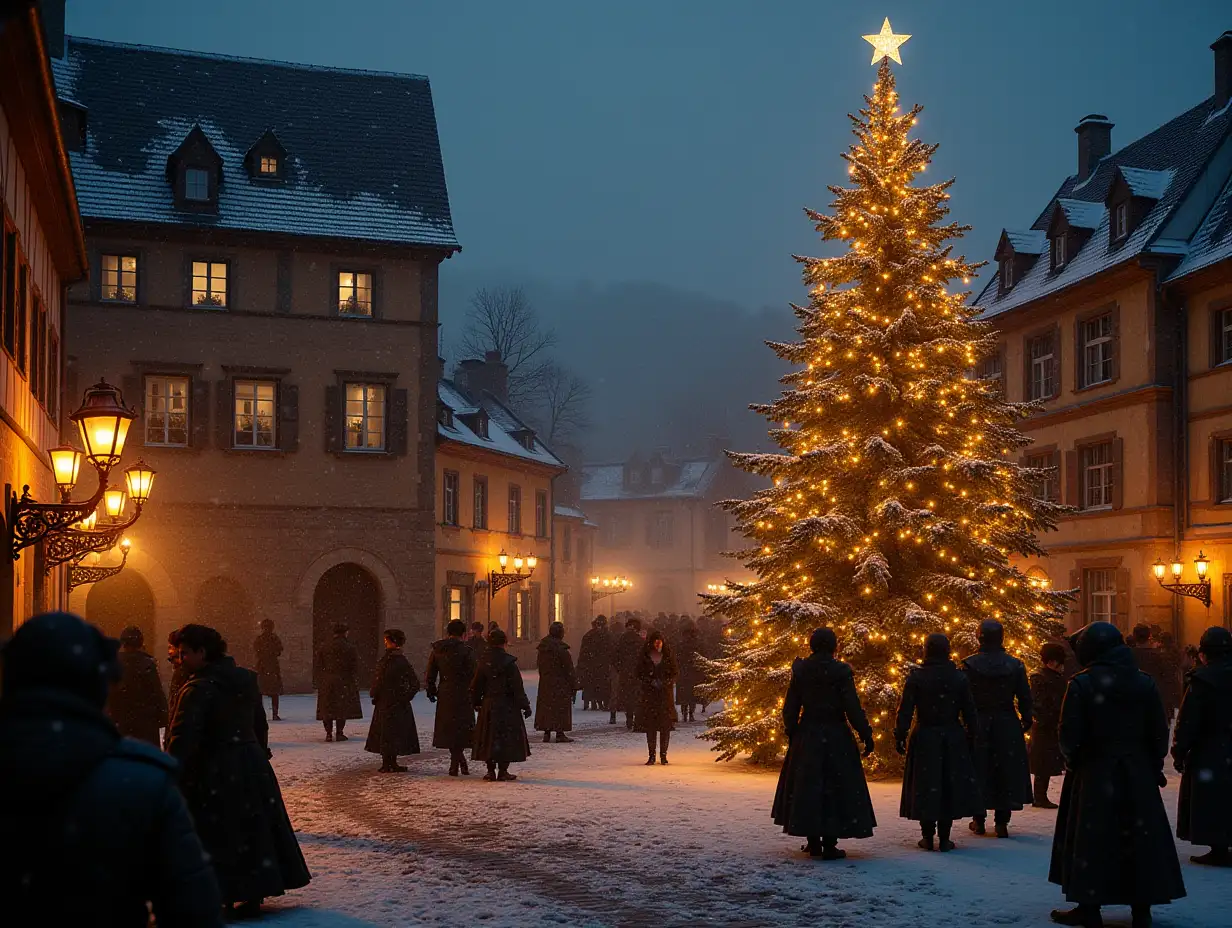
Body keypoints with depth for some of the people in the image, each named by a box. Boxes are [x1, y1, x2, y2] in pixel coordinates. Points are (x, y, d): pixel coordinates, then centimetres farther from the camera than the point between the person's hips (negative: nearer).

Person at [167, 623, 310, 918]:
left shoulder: (199, 689, -16)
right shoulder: (246, 679, 8)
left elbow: (183, 739, -22)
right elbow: (260, 726, 18)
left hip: (214, 774, -8)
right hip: (252, 766, 8)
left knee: (216, 835, -1)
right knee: (253, 827, 14)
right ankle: (252, 895, 21)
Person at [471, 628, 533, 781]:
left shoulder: (483, 661, 0)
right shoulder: (508, 662, -12)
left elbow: (476, 685, 6)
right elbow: (517, 687, -12)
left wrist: (476, 702, 19)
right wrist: (525, 705, -6)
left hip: (488, 706, 4)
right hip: (507, 705, -4)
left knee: (488, 737, 11)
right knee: (507, 738, 3)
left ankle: (491, 771, 13)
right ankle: (503, 771, 2)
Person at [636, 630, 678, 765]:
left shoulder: (668, 655, 4)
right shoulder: (644, 656, 3)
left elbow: (676, 672, 7)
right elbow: (639, 674, 5)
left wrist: (666, 682, -8)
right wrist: (651, 682, -9)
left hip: (665, 694, 0)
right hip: (649, 693, 0)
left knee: (665, 726, -4)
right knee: (650, 726, -2)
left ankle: (663, 755, 4)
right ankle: (652, 756, 4)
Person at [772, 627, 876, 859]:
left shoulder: (800, 670, -1)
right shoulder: (841, 671, -11)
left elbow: (790, 707, 2)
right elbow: (852, 707, -12)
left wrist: (791, 732, 15)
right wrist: (866, 735, -4)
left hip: (806, 736, 3)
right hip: (836, 736, -3)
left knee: (807, 786, 12)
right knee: (834, 787, 3)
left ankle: (813, 842, 16)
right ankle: (829, 845, 1)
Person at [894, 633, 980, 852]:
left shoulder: (916, 677, -8)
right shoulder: (959, 677, -2)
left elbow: (905, 710, -9)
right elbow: (969, 712, 2)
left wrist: (900, 737, -3)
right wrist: (970, 736, 11)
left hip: (924, 739, -1)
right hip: (953, 740, 1)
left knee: (924, 785, 7)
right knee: (950, 784, 7)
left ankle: (928, 836, 10)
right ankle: (944, 838, 8)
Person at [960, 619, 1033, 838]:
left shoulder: (969, 665, -8)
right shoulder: (1015, 665, -3)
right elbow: (1024, 697, 1)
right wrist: (1026, 721, 14)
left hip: (978, 724, -1)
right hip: (1007, 725, 1)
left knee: (979, 768, 9)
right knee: (1006, 769, 7)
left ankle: (979, 820, 15)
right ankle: (1001, 822, 7)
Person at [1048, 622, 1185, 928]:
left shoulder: (1082, 684, -14)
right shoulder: (1144, 683, -2)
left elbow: (1070, 734, -13)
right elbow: (1159, 732, 1)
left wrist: (1072, 760, 5)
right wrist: (1154, 766, 13)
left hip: (1095, 774, -3)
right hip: (1138, 774, 3)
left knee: (1092, 838, 6)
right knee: (1140, 837, 11)